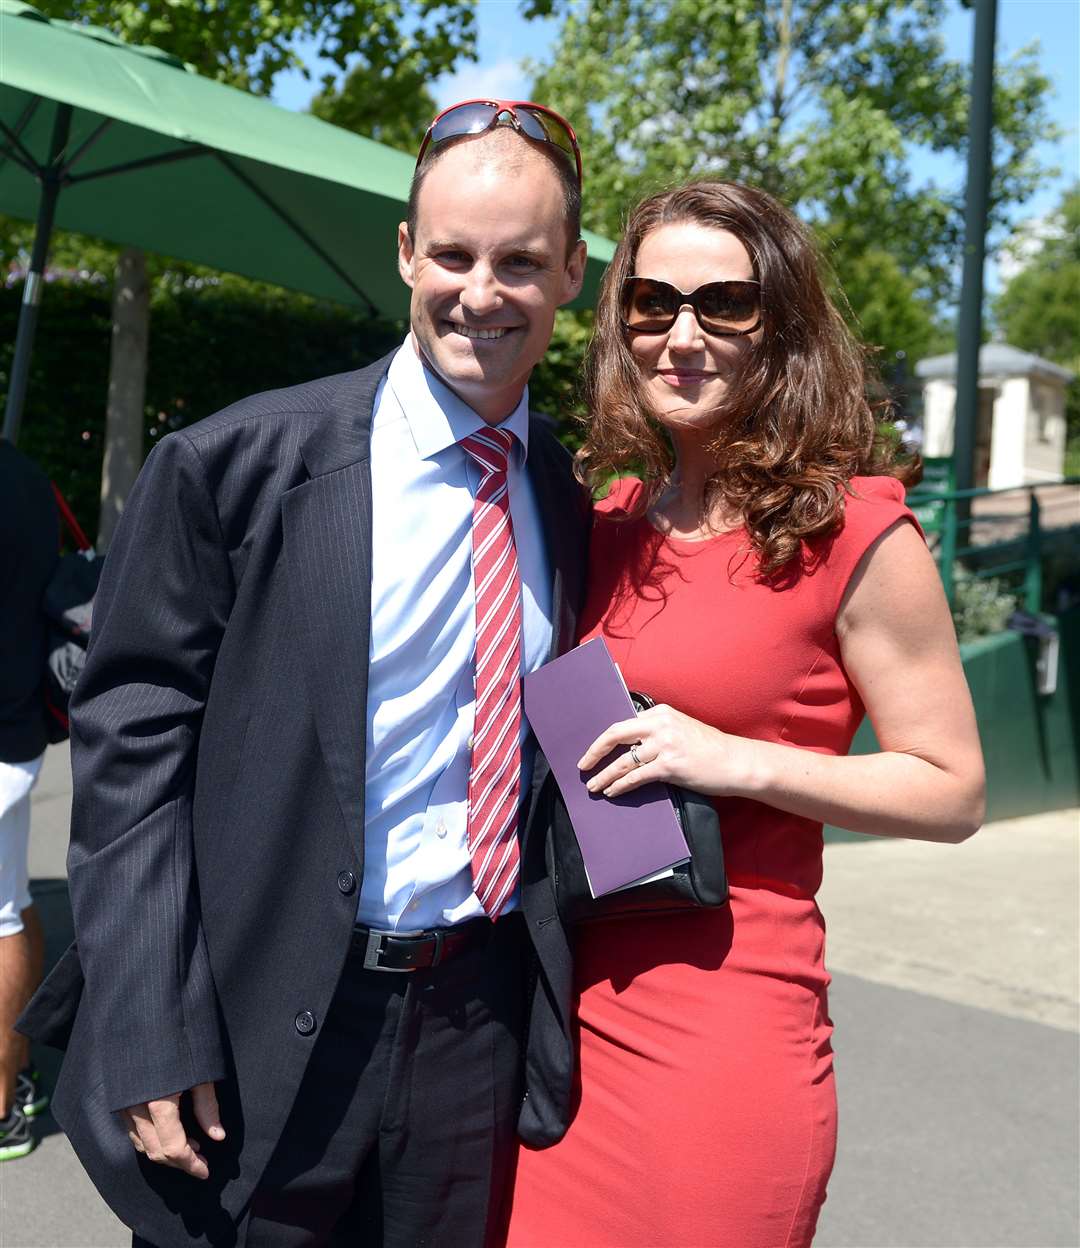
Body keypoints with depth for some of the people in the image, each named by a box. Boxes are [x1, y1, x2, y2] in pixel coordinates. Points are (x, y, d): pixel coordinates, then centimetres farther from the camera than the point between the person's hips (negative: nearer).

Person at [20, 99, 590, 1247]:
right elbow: (129, 750, -10)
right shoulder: (234, 465, -11)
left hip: (482, 1023, 4)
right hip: (262, 1035, -3)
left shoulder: (571, 503, 3)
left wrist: (558, 1015, 10)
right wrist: (150, 1041, -13)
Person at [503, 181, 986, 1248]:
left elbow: (951, 792, -7)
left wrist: (741, 762, -18)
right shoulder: (613, 523, 7)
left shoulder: (851, 530, -10)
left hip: (722, 1025, -5)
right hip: (567, 1005, 6)